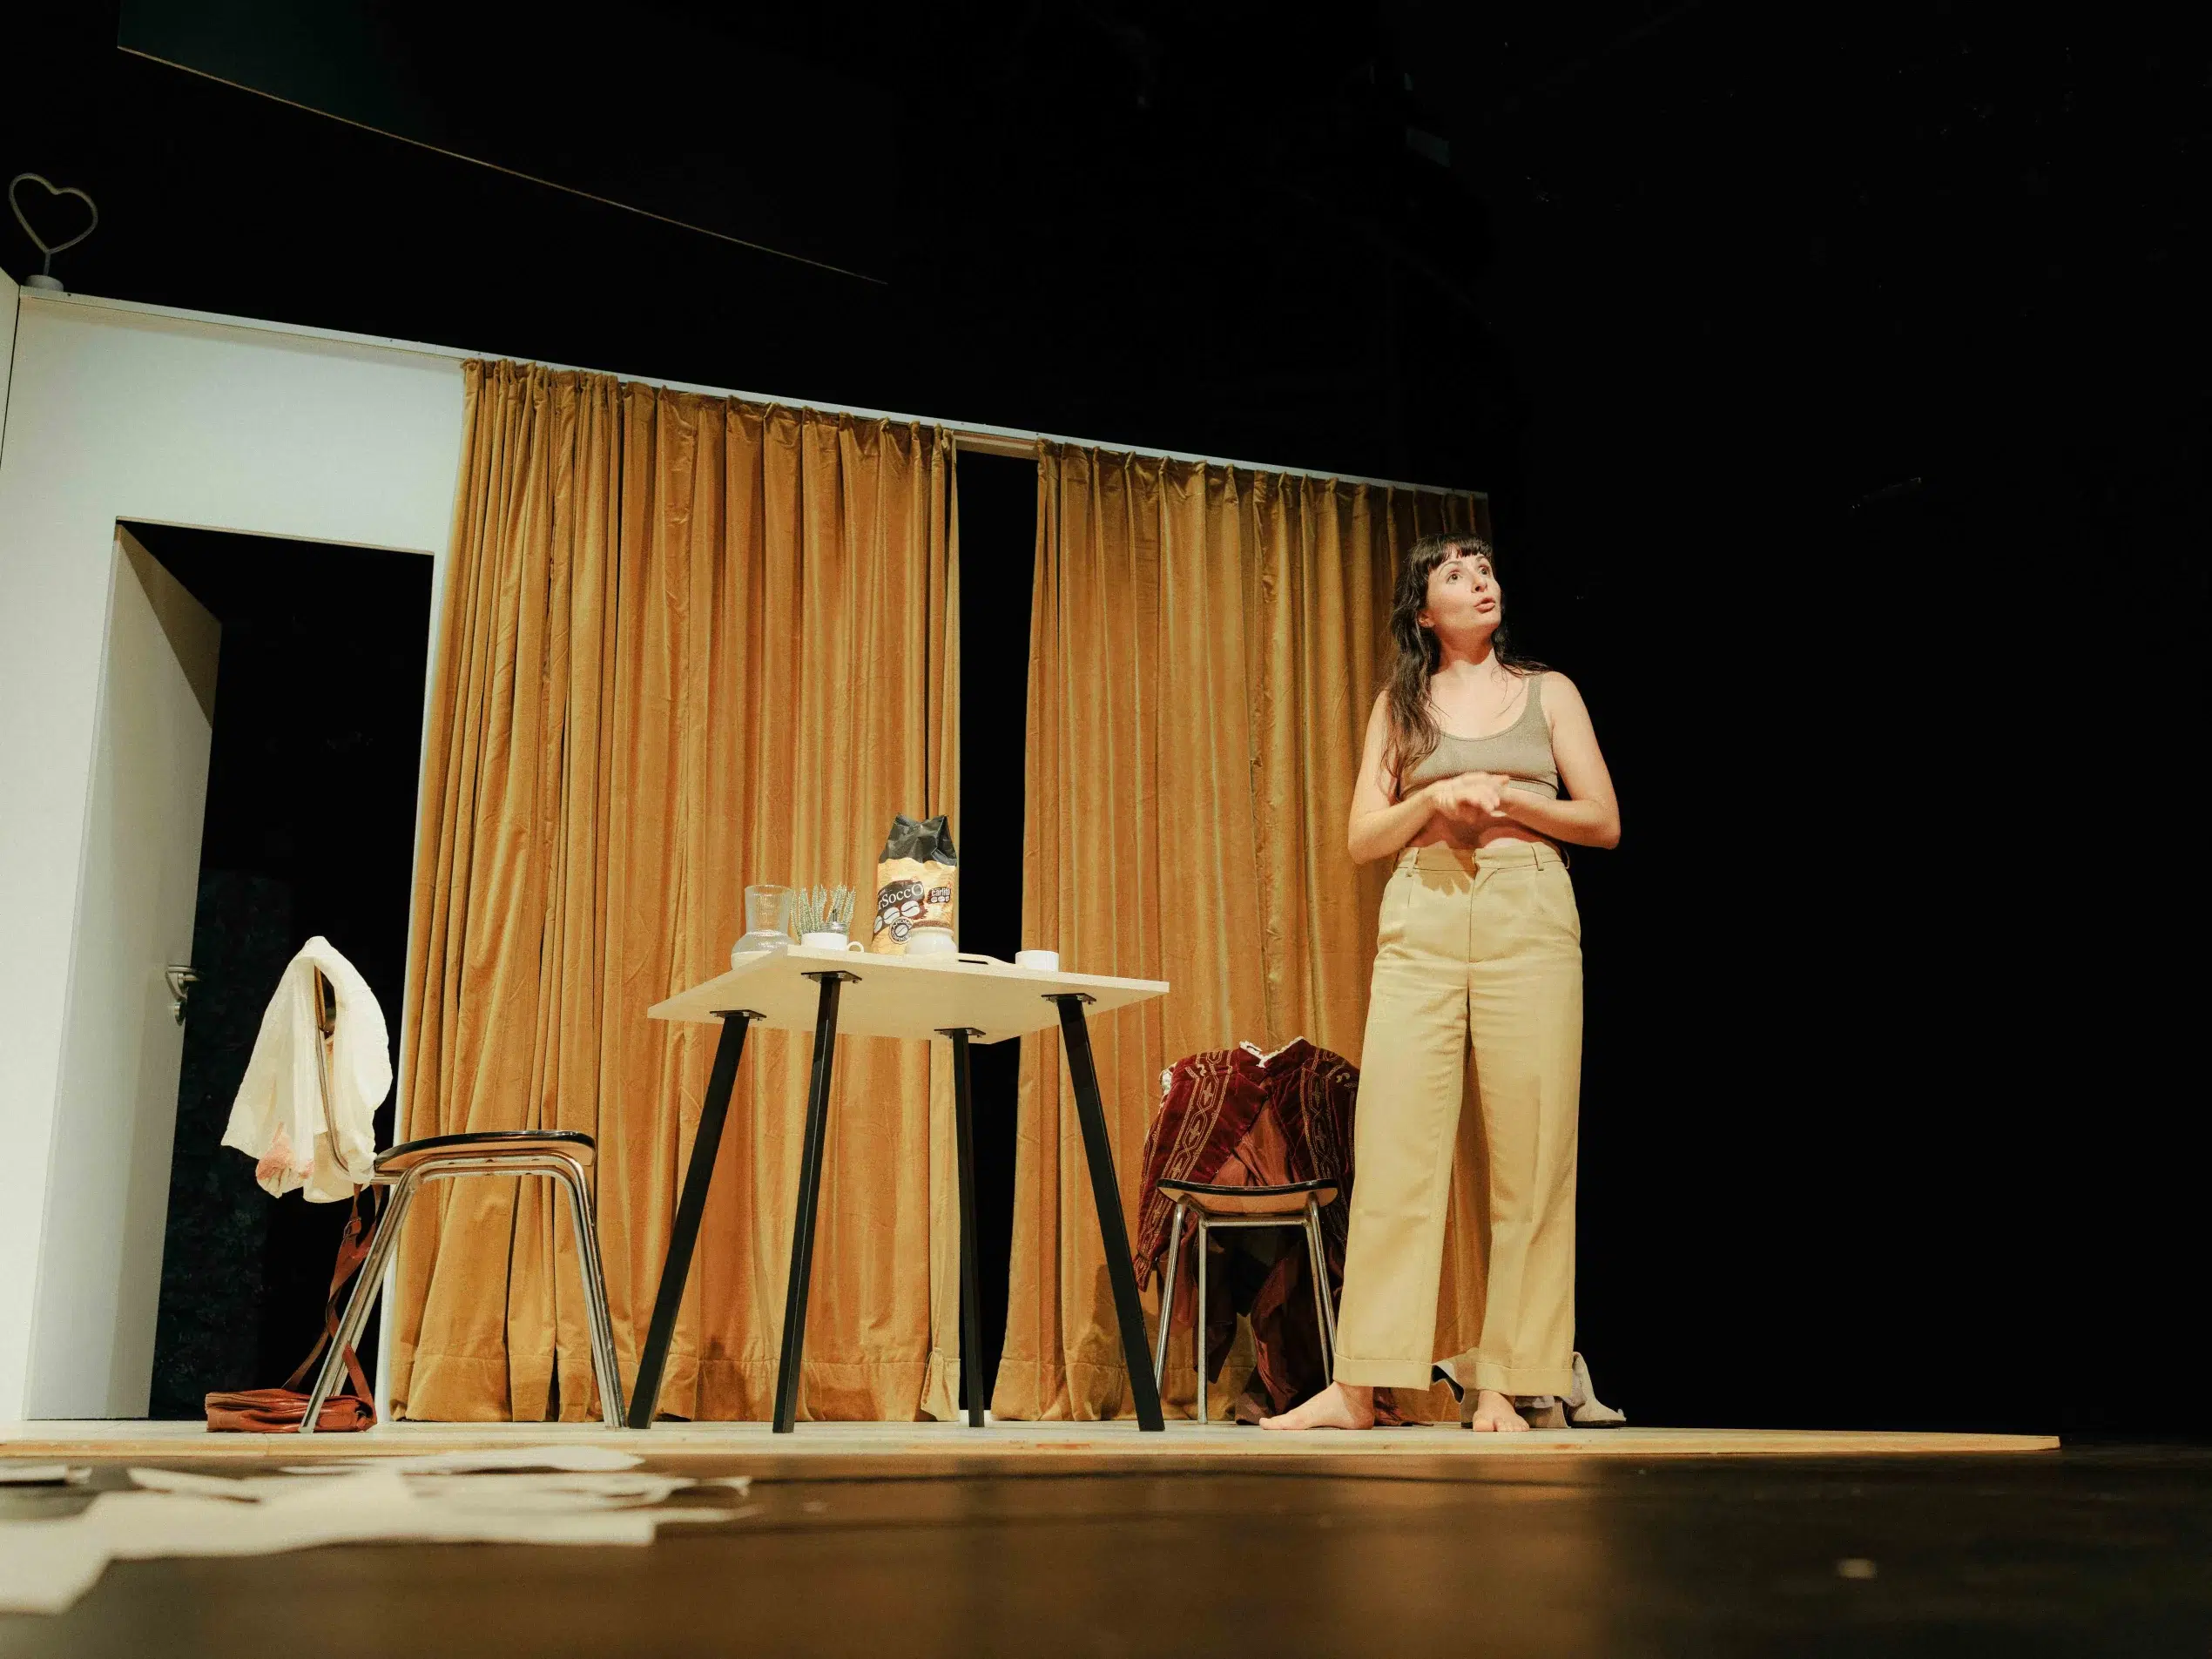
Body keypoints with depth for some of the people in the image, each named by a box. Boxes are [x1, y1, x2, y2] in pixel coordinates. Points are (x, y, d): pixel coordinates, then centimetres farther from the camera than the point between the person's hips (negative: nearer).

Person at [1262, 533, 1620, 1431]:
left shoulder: (1548, 692, 14)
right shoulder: (1401, 705, 15)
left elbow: (1604, 823, 8)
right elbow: (1363, 838, 9)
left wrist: (1504, 796, -6)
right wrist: (1436, 796, -9)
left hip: (1530, 923, 0)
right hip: (1421, 924, 0)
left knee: (1530, 1156, -4)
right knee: (1394, 1152, -6)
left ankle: (1505, 1382, 2)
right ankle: (1358, 1385, -4)